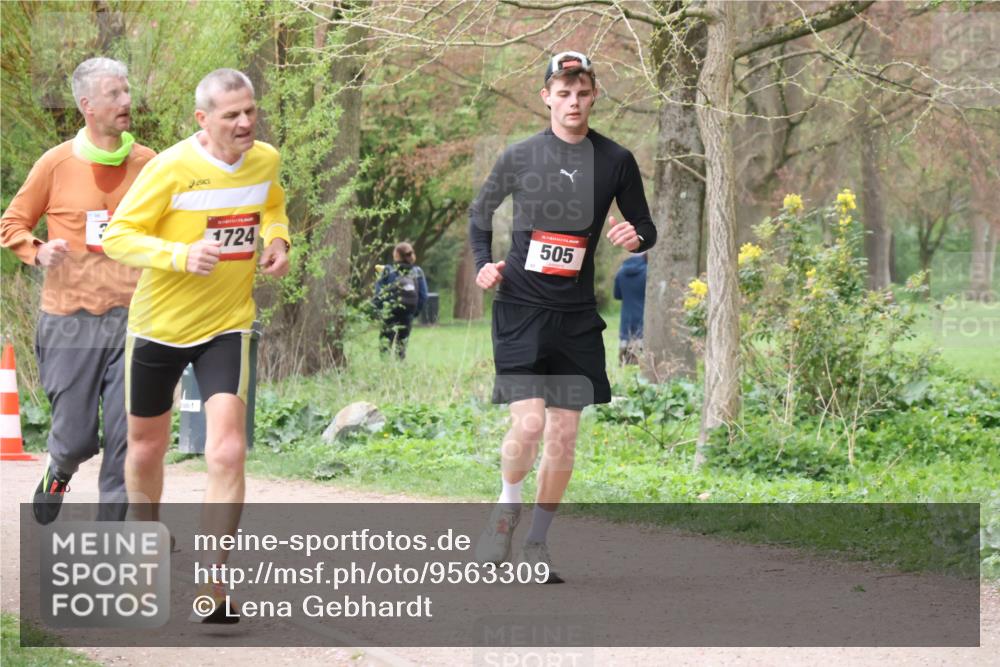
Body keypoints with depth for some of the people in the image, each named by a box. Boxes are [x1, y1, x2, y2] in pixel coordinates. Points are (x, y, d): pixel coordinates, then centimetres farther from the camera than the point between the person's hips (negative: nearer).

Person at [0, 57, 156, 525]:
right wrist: (38, 252, -11)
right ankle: (58, 470, 39)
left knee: (128, 436, -6)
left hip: (130, 316, 1)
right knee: (75, 436, 4)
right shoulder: (57, 164, -1)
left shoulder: (146, 164, 4)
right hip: (70, 319, -1)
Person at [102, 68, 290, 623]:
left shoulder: (266, 160, -4)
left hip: (227, 327, 1)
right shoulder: (172, 168, -18)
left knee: (227, 451, -17)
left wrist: (276, 238, -2)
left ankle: (212, 587, -14)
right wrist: (181, 255, -29)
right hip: (158, 325, -1)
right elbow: (117, 235, -14)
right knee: (146, 449, 15)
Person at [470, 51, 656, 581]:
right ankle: (506, 511, 12)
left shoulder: (615, 161, 3)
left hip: (576, 314, 2)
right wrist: (483, 264, 1)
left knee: (564, 436, 3)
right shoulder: (519, 157, 1)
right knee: (528, 422, -16)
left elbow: (644, 226, 12)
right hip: (520, 305, -2)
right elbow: (481, 211, 17)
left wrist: (637, 237, -12)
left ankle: (537, 542, 17)